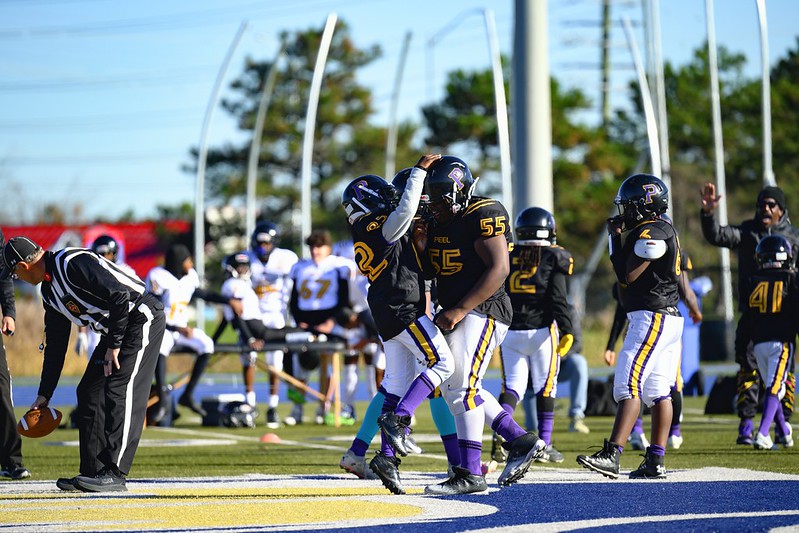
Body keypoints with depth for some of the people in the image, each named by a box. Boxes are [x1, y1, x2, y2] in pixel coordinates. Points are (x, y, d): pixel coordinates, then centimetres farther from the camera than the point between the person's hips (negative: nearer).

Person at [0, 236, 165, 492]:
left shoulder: (72, 264, -20)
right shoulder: (49, 290, 11)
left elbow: (120, 296, -26)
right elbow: (55, 344, 17)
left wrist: (114, 345, -20)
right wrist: (44, 394, 15)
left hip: (142, 317, -10)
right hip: (116, 329, 10)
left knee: (120, 391, -16)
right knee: (89, 392, 6)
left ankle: (114, 474, -19)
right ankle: (93, 472, 8)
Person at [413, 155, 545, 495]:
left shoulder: (484, 215, -14)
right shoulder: (437, 222, 13)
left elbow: (498, 269, -20)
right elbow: (432, 272, 21)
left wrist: (459, 310, -23)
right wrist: (422, 249, -1)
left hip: (483, 311, -10)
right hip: (457, 314, 10)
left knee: (463, 388, -15)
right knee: (457, 391, 11)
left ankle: (469, 474, -13)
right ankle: (522, 442, 21)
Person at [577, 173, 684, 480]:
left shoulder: (651, 233, -15)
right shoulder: (664, 231, 17)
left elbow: (627, 276, -15)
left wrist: (615, 239, -4)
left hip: (651, 317, -11)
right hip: (668, 318, 11)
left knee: (628, 385, -15)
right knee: (657, 391, 9)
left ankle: (611, 455, -21)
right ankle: (656, 462, 9)